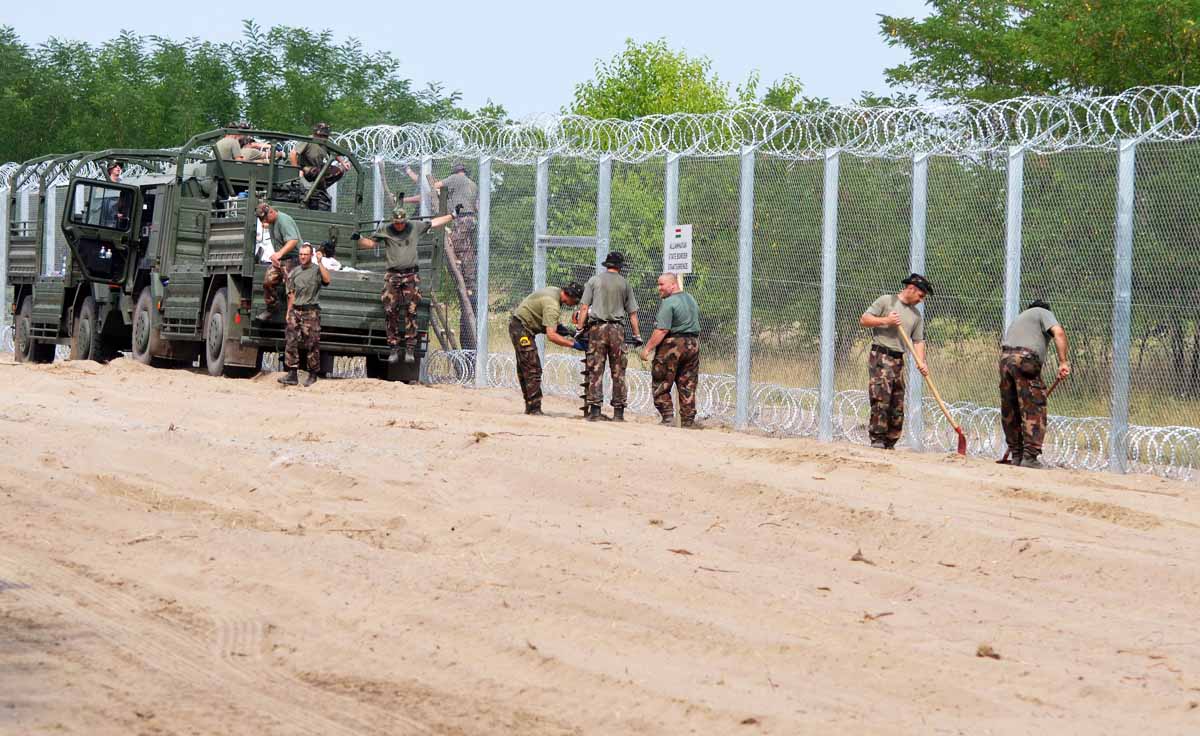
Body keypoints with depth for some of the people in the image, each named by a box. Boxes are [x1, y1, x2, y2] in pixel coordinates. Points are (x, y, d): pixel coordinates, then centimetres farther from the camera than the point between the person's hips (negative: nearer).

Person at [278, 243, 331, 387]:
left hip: (311, 311, -5)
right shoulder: (295, 272, 14)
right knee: (291, 342, -3)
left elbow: (326, 280, -21)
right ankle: (292, 374, -1)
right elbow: (291, 294, 17)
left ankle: (312, 375, 7)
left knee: (312, 344, -2)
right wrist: (288, 312, 13)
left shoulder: (317, 269, 0)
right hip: (296, 310, 5)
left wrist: (320, 262, -20)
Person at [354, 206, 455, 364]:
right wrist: (359, 238, -7)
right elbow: (370, 243, 11)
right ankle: (394, 349, 1)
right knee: (391, 312, -4)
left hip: (411, 275, 0)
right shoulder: (385, 230, 5)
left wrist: (453, 215, 19)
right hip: (392, 276, 0)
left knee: (411, 312, -5)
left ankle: (410, 349, -3)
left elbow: (434, 222, 18)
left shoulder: (416, 227, 7)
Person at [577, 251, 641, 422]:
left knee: (595, 370, 0)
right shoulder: (624, 283, 8)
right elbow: (632, 312, 8)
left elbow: (584, 307, 0)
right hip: (617, 330, 1)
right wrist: (637, 335, 14)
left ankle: (595, 409, -7)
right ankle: (618, 411, 4)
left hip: (597, 327, -1)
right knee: (618, 372, 5)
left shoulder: (594, 280, 5)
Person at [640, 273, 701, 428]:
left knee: (660, 385, 2)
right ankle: (688, 420, 8)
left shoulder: (669, 303, -15)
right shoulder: (691, 299, 12)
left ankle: (668, 417, -5)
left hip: (672, 345, -8)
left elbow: (662, 330, -21)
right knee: (687, 386, 9)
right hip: (693, 344, 8)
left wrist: (648, 348, -18)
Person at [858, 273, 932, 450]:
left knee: (898, 405, 4)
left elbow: (918, 341, 12)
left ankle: (890, 443, 9)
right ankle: (877, 440, -18)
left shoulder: (917, 315, 17)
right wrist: (886, 320, -15)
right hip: (880, 356, -6)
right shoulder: (886, 301, 1)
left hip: (898, 360, 6)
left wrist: (920, 362, -4)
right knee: (881, 398, -17)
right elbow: (864, 320, -3)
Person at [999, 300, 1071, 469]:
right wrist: (1063, 362, -9)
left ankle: (1017, 455, 19)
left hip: (1004, 359, 7)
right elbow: (1059, 332, -5)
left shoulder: (1018, 318, 35)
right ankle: (1029, 457, -13)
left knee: (1010, 411, 13)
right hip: (1025, 359, -7)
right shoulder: (1044, 313, 16)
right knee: (1034, 410, -6)